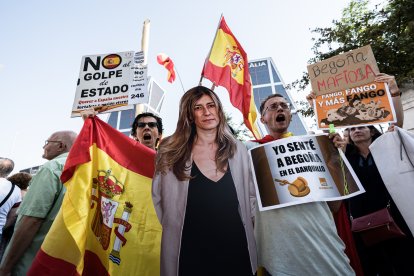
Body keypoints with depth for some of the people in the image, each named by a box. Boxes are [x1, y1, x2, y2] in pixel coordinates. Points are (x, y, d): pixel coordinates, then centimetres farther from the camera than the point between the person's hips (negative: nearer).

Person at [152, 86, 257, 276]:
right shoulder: (171, 152, -7)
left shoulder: (238, 149, -1)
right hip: (190, 251, -2)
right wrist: (172, 227, 2)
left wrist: (247, 224, 2)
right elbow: (157, 198, -1)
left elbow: (250, 196, 9)